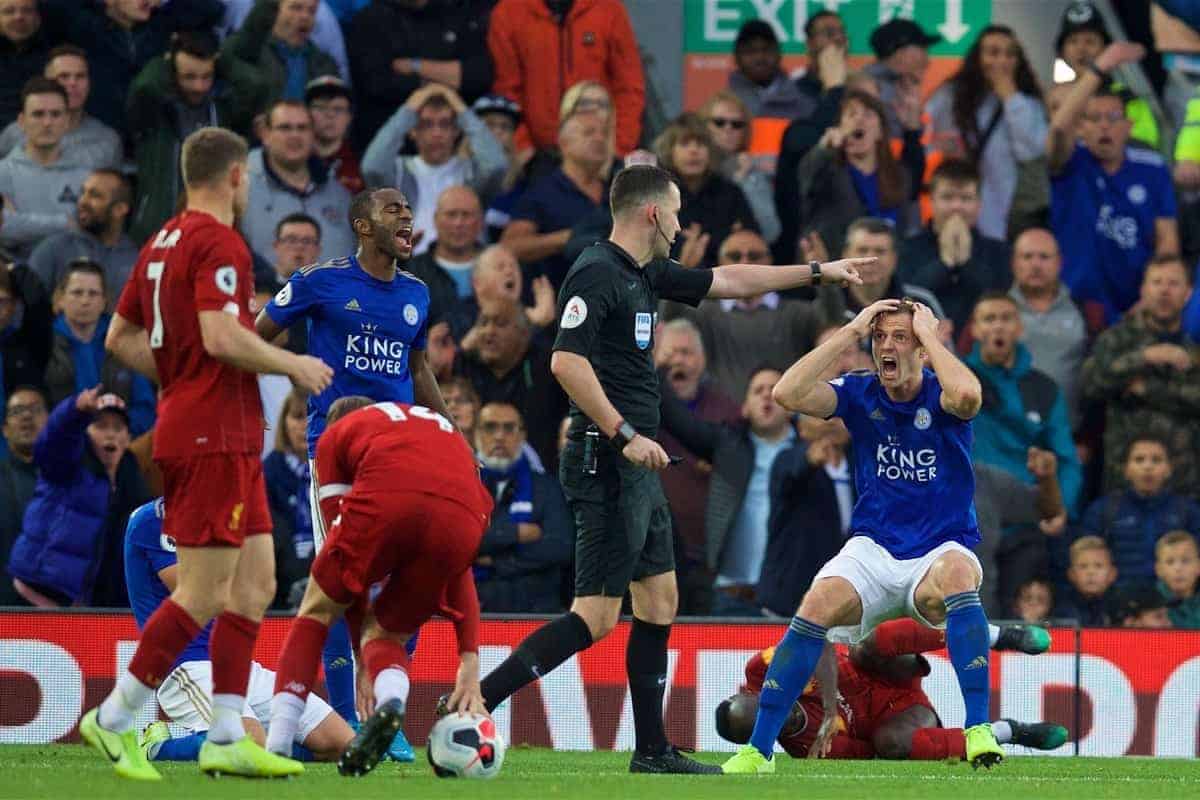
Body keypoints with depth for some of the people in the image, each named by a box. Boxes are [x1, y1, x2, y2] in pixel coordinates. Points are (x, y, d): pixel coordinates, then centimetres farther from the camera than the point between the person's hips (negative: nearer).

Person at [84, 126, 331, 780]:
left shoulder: (162, 243, 16)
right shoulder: (218, 243, -13)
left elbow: (121, 337, 19)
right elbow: (221, 335, -24)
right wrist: (294, 365, -11)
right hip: (214, 438, -10)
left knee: (255, 584, 9)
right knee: (204, 595, -8)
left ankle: (227, 738, 8)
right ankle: (113, 721, -2)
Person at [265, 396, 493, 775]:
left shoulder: (336, 434, 31)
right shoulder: (448, 431, 42)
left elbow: (344, 540, 26)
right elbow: (460, 572, 35)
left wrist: (363, 659, 28)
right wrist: (470, 661, 31)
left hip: (385, 503, -3)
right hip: (462, 524, 3)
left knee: (317, 612, 21)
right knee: (385, 633, 23)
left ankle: (276, 746, 10)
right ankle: (391, 699, -11)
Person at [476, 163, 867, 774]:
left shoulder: (645, 274, 15)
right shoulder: (596, 273, -13)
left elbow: (728, 281, 29)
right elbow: (566, 361, -23)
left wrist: (818, 271, 34)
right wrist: (624, 435, -23)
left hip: (638, 467, 10)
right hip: (606, 465, -10)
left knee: (659, 602, 12)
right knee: (596, 616, -13)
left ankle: (652, 751, 17)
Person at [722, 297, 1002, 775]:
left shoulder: (940, 395, -4)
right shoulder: (860, 394, 3)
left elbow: (968, 395, -31)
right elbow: (788, 394, -13)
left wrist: (929, 334, -16)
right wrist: (851, 332, -12)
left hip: (940, 551, -2)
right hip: (873, 550, 2)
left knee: (956, 572, -38)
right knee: (819, 605, -27)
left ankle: (979, 733, -38)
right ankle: (758, 749, -21)